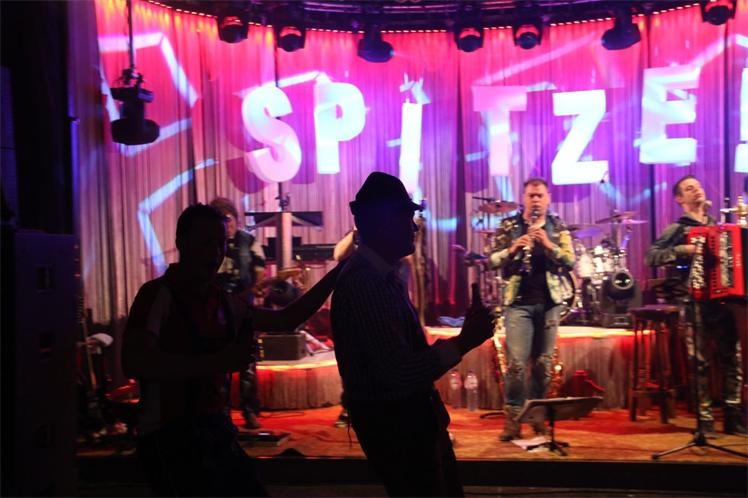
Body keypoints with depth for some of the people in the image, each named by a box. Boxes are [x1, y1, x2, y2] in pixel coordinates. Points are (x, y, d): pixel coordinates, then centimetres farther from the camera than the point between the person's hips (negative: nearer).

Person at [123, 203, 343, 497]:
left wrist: (337, 273, 10)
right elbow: (134, 363, -27)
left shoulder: (223, 302, 8)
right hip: (171, 439, -7)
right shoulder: (158, 294, -13)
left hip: (216, 430, 7)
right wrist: (216, 362, -30)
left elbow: (286, 319, 16)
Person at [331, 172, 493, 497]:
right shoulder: (363, 282, -25)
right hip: (393, 423, -10)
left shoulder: (381, 274, 6)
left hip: (408, 414, 10)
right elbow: (400, 373, -30)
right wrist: (464, 342, -23)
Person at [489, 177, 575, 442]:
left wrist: (548, 245, -16)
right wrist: (513, 249, -17)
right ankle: (513, 417, 1)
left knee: (544, 362, 7)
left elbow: (571, 261, -1)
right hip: (518, 301, -2)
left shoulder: (558, 227, 8)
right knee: (516, 362, -9)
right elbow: (492, 260, 1)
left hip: (550, 301, 2)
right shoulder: (508, 226, 5)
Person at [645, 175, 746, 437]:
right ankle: (705, 417, 4)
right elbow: (651, 256, -10)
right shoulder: (677, 229, 2)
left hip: (725, 298, 5)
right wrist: (683, 250, -20)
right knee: (700, 361, -4)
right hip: (696, 301, -5)